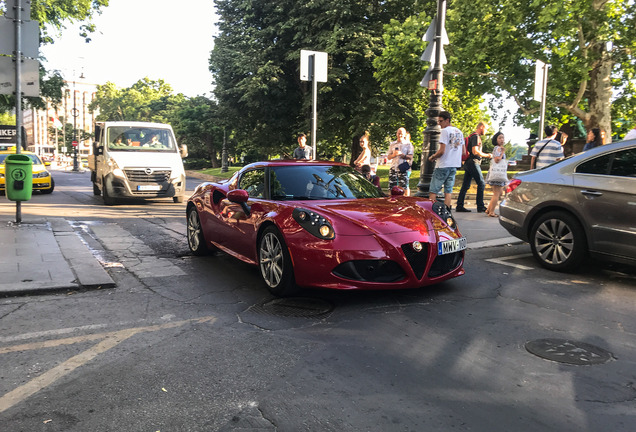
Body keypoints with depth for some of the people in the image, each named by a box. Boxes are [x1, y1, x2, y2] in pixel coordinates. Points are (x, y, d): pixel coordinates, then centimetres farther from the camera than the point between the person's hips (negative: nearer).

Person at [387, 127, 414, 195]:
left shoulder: (408, 144, 6)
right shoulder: (392, 144, 17)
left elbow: (410, 157, -2)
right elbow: (388, 157, 15)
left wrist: (401, 154, -15)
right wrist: (393, 155, -6)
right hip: (393, 167, 4)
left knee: (404, 186, -8)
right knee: (392, 186, 1)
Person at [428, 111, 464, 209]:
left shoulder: (445, 131, -11)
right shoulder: (459, 132, 13)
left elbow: (442, 151, -17)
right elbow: (463, 151, 16)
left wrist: (432, 157, -2)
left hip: (443, 165, -7)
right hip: (454, 165, 7)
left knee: (433, 191, -2)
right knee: (448, 190, 6)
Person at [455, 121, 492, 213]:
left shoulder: (472, 136, 21)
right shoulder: (476, 136, -10)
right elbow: (475, 151, -19)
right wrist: (487, 155, -9)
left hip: (468, 163, 10)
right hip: (473, 163, -10)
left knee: (465, 185, 8)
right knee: (481, 183, -7)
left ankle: (459, 206, 7)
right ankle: (480, 206, -5)